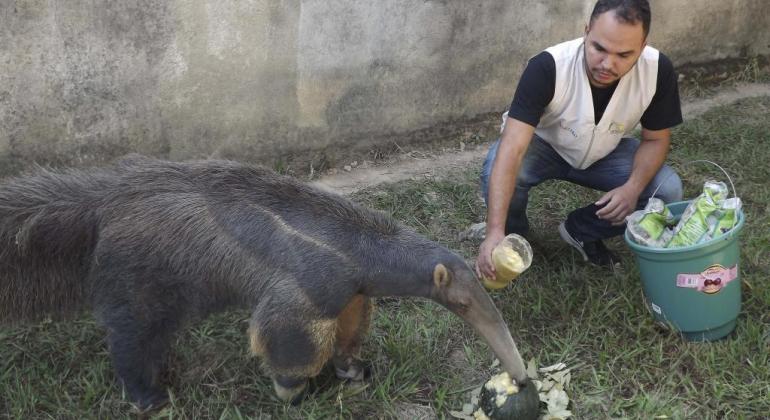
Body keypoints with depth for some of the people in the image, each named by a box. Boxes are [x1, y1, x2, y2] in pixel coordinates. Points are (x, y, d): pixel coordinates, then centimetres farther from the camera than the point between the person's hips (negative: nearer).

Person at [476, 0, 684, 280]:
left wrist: (633, 187, -31)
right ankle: (514, 237, -1)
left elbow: (655, 139, -9)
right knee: (497, 169, -34)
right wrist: (495, 231, -52)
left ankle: (581, 231, 5)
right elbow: (512, 149, -42)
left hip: (605, 153, 3)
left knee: (668, 191, -20)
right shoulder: (547, 67, -36)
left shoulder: (658, 70, -25)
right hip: (542, 145, -3)